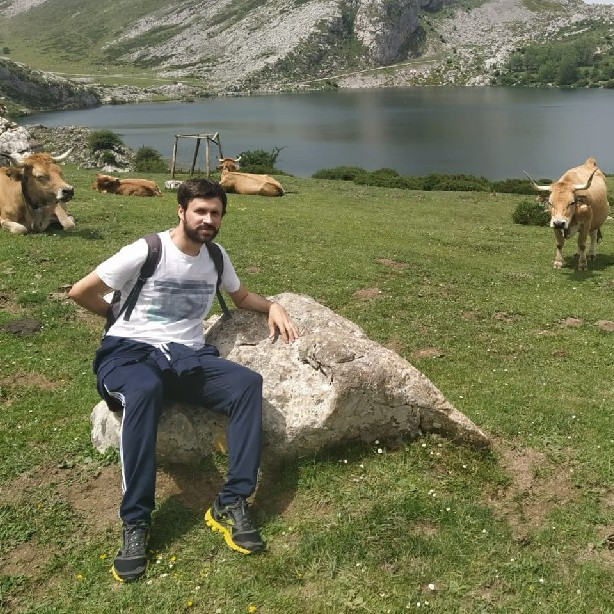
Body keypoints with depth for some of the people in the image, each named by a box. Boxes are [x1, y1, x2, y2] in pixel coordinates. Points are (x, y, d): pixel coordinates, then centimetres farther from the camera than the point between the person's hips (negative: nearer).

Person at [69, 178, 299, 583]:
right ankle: (135, 523, -33)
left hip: (188, 356, 5)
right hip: (129, 352, -5)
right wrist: (125, 320, 11)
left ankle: (231, 504, -24)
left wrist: (273, 307, 9)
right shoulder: (146, 251, -6)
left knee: (248, 383, -24)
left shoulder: (216, 257, 11)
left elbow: (241, 296, 30)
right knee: (145, 391, -42)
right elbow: (80, 292, -1)